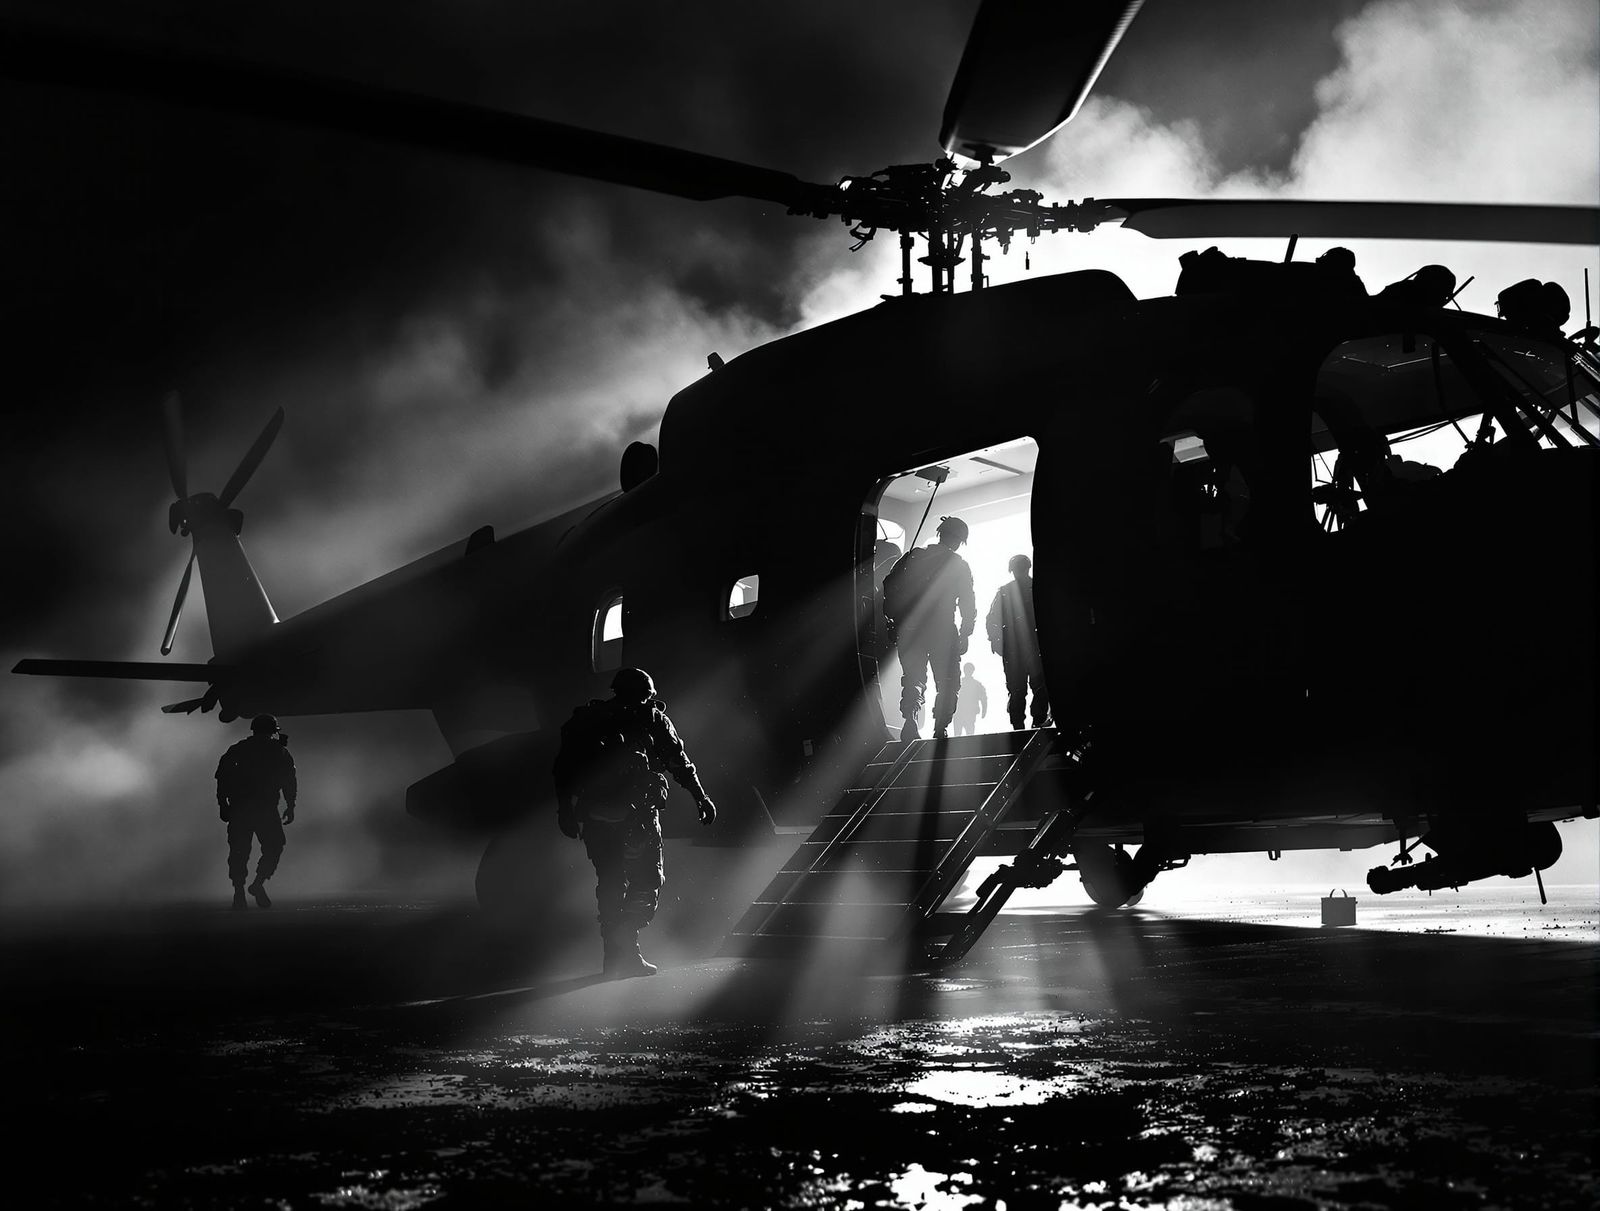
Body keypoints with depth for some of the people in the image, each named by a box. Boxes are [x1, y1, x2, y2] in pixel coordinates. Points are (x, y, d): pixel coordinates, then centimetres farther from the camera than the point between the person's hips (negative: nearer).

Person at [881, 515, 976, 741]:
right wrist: (965, 635, 11)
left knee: (913, 679, 10)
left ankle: (910, 718, -16)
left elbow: (889, 587, 3)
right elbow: (968, 605, 2)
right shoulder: (959, 565, 3)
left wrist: (893, 621, 8)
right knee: (947, 684, 11)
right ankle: (940, 731, 0)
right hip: (943, 632, -2)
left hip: (910, 631, 2)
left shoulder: (914, 556, 8)